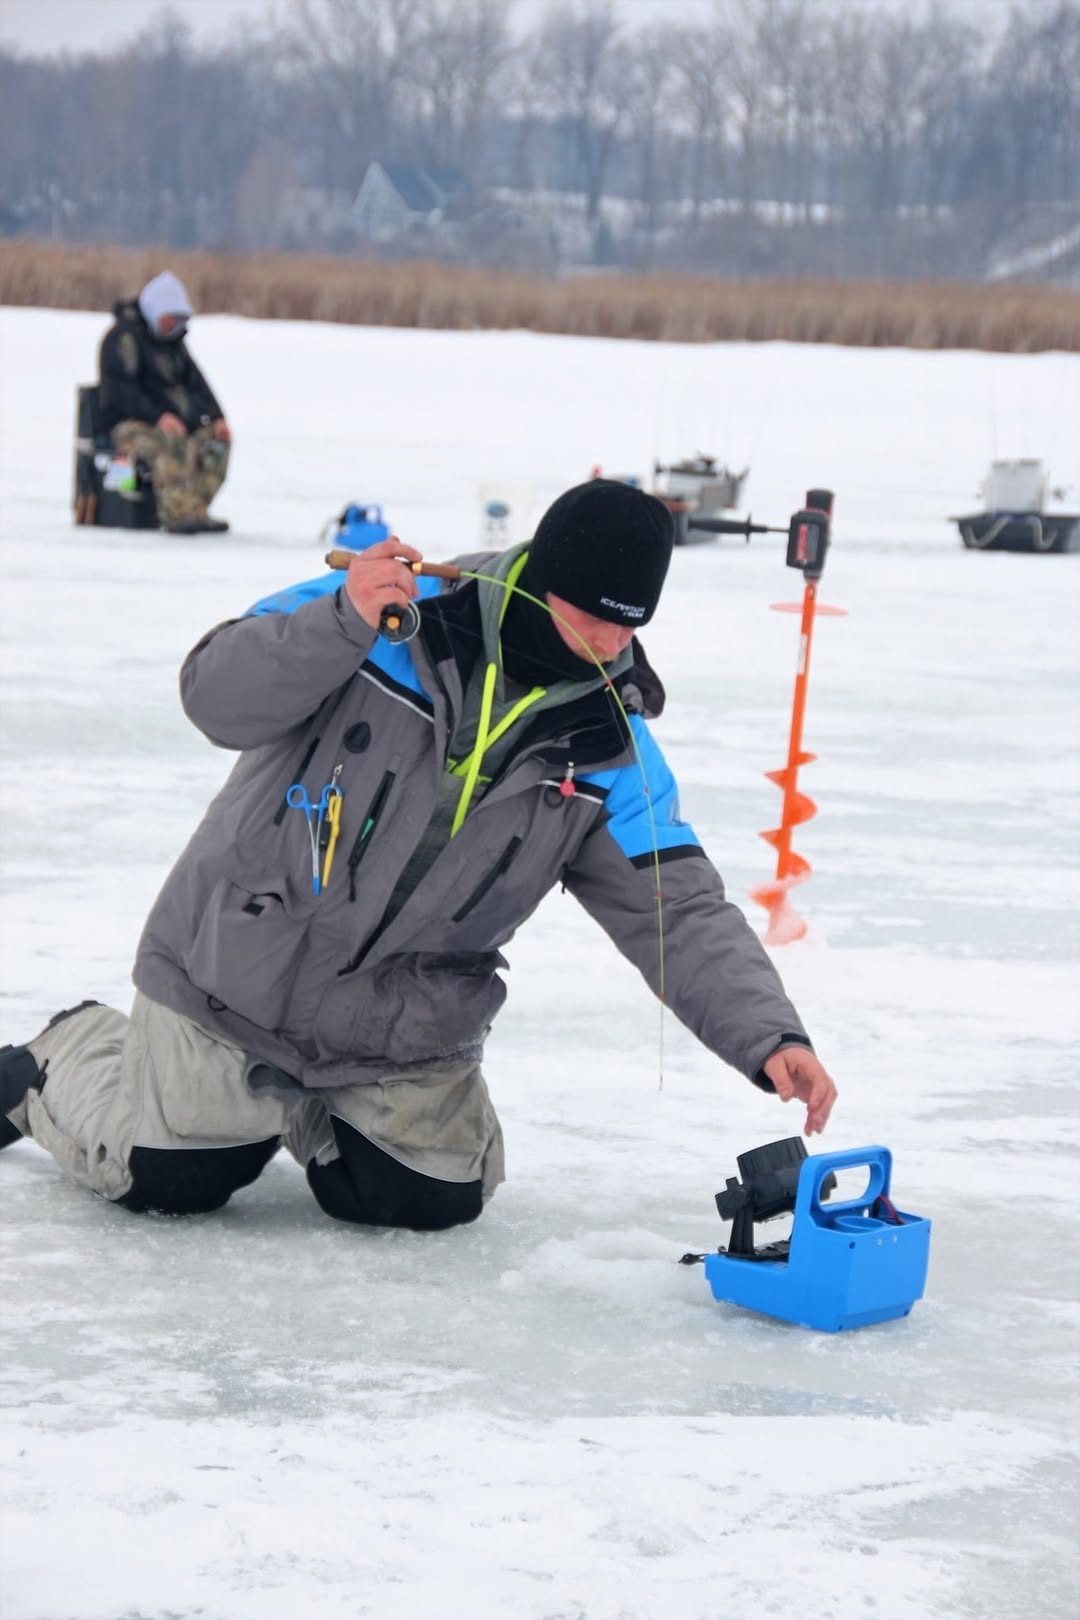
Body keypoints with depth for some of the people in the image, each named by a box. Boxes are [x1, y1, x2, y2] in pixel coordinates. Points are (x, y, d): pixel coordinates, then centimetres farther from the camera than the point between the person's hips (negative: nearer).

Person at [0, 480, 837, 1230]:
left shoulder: (613, 755, -7)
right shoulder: (390, 614, -17)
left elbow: (682, 915, -10)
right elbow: (217, 700, -23)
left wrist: (770, 1037, -25)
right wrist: (340, 624, -40)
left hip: (405, 1034, 4)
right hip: (237, 977, -3)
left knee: (428, 1197, -2)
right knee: (168, 1180, -1)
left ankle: (304, 1103, 28)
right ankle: (70, 1059, 33)